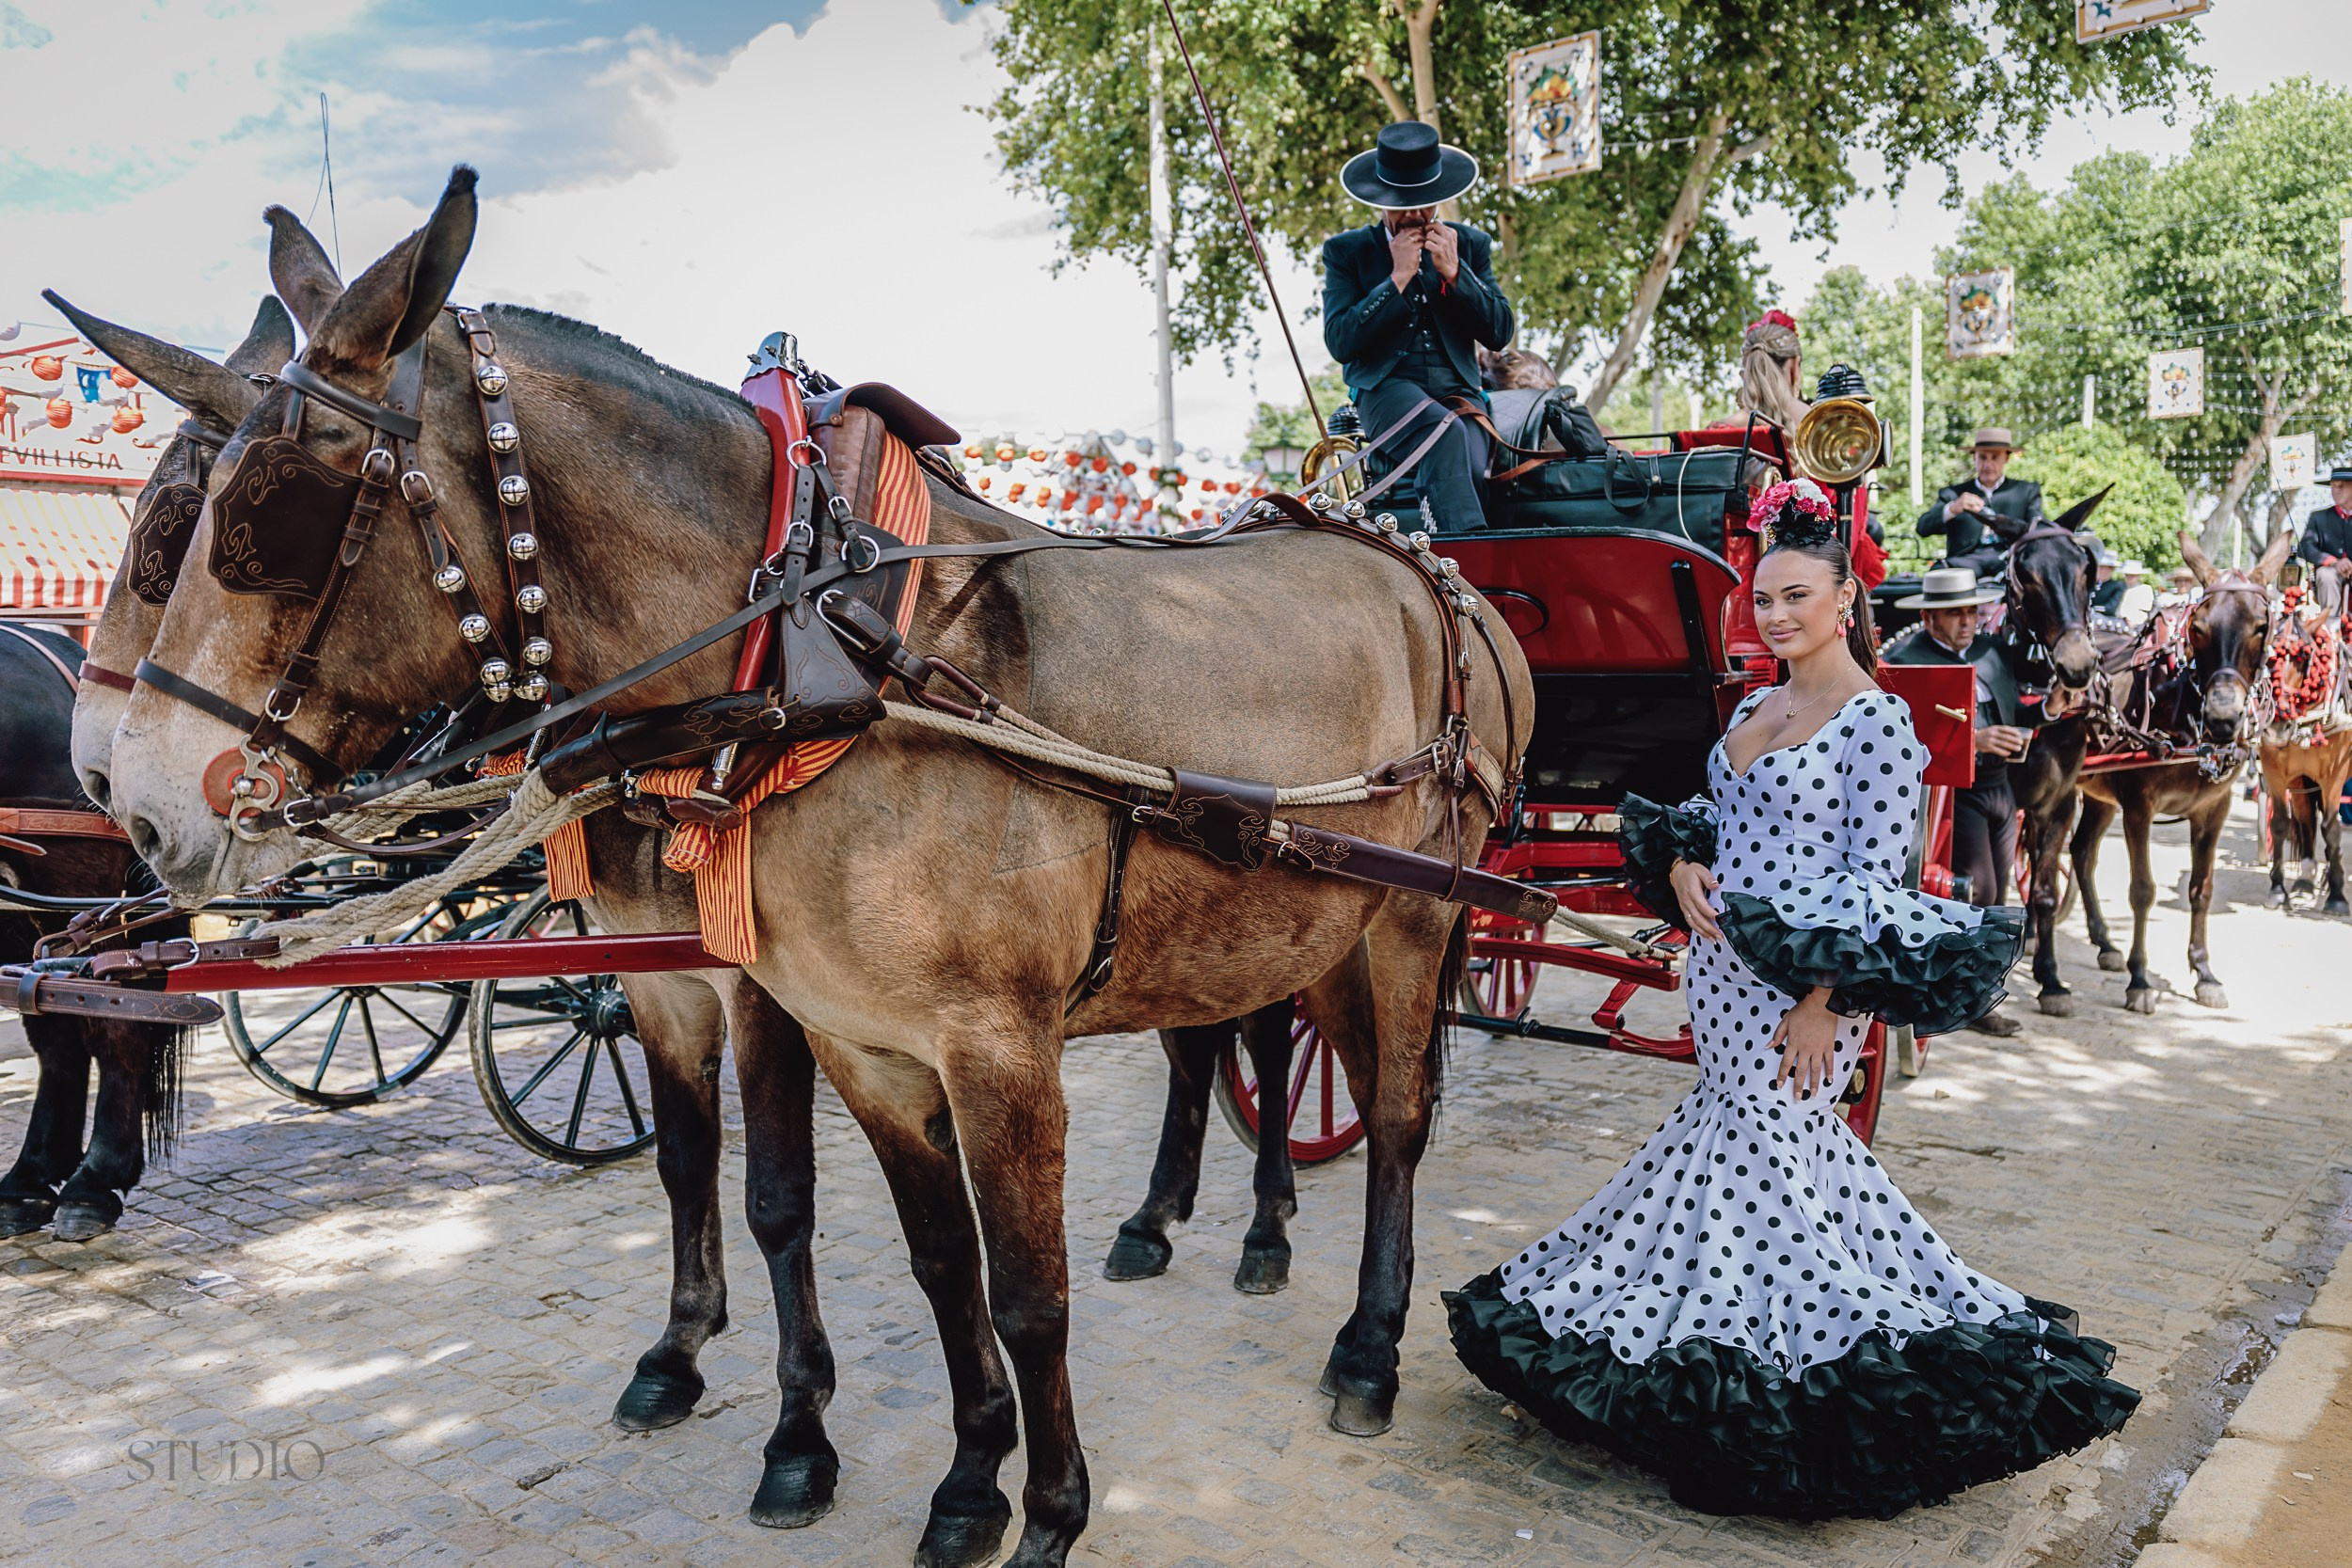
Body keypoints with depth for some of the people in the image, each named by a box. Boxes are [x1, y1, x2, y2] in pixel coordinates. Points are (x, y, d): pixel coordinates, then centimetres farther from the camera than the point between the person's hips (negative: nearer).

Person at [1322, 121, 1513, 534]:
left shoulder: (1470, 244, 18)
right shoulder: (1346, 251, 11)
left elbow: (1499, 333, 9)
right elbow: (1339, 341, -2)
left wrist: (1453, 272, -3)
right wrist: (1398, 278, -7)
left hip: (1458, 392, 3)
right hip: (1387, 390, -3)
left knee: (1466, 471, -31)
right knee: (1445, 433, -36)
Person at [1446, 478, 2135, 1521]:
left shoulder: (1875, 721, -11)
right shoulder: (1756, 708, 12)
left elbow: (1877, 877, -15)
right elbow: (1711, 815, 21)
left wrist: (1824, 1001, -19)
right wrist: (1680, 860, -2)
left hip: (1802, 982, -7)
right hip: (1723, 964, 7)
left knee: (1749, 1144, -3)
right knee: (1768, 1138, 15)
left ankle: (1748, 1353, 13)